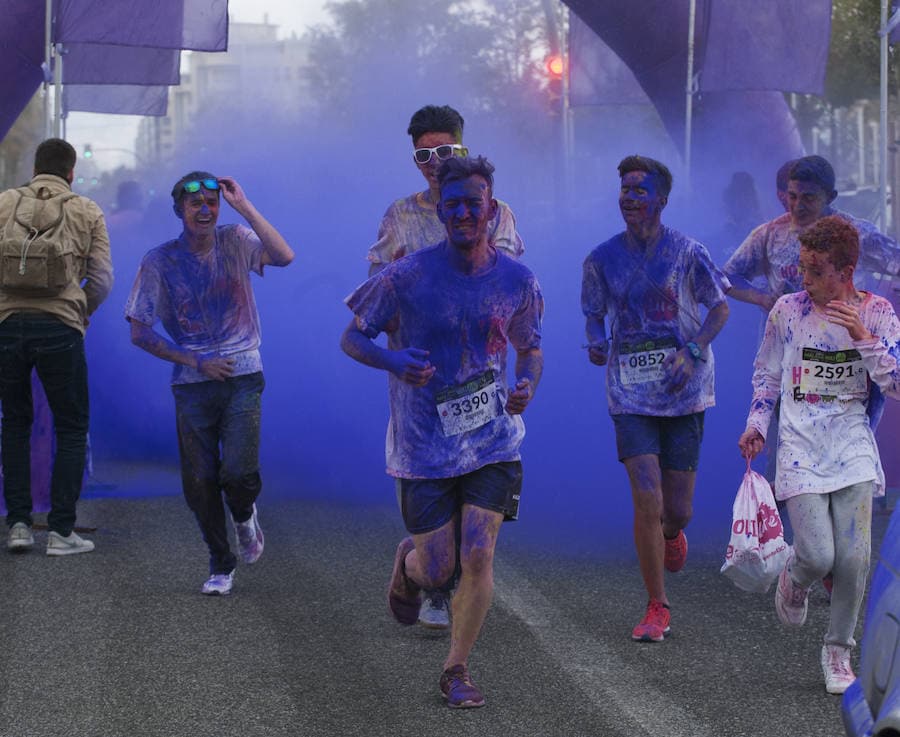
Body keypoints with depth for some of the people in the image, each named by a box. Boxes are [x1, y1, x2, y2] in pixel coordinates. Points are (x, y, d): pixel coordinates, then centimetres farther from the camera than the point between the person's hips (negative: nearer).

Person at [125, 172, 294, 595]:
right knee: (199, 482, -1)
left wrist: (244, 207, -17)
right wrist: (196, 361, -7)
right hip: (192, 384, 1)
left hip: (242, 376, -1)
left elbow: (284, 256, -18)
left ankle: (244, 516, 21)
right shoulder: (159, 262, 0)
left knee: (239, 472, -15)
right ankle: (220, 565, 20)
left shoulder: (235, 242, 1)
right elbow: (140, 333, 1)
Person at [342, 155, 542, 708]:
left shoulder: (518, 281, -2)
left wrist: (527, 386, -9)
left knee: (478, 555, -9)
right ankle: (408, 560, 40)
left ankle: (457, 669, 12)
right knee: (438, 571, 0)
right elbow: (352, 337, -1)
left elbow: (531, 348, 14)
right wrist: (393, 361, -22)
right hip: (425, 444, -1)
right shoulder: (408, 276, -10)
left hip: (493, 438, 1)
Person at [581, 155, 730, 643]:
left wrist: (692, 351, -11)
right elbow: (593, 314, 13)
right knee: (646, 501, -12)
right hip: (630, 395, 0)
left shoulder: (688, 252, -4)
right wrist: (596, 341, -10)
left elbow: (720, 308, 5)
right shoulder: (602, 259, 0)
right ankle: (657, 607, 3)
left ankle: (671, 534, 43)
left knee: (677, 511, 2)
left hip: (684, 392, 0)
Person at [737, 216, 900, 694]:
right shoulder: (788, 309, -1)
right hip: (801, 447, 0)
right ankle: (794, 579, 27)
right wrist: (757, 422, 2)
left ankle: (838, 650, 15)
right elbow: (766, 373, 14)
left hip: (853, 445, 1)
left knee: (854, 557, -6)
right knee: (817, 555, -12)